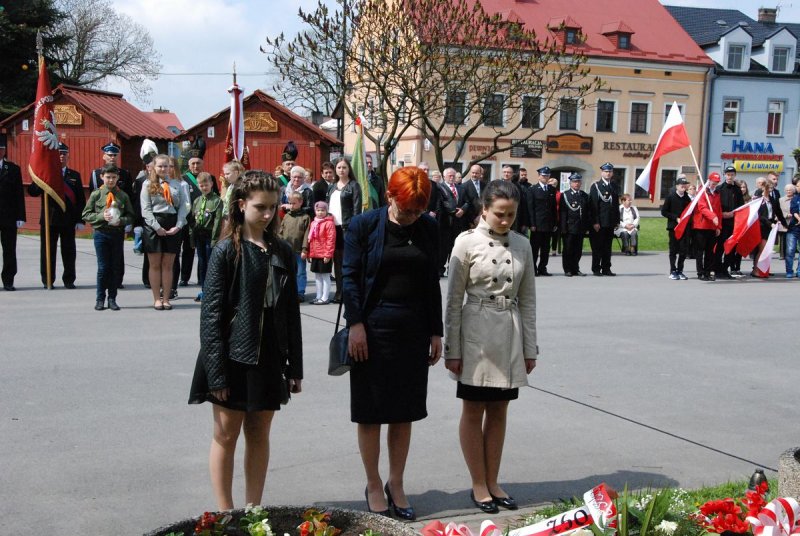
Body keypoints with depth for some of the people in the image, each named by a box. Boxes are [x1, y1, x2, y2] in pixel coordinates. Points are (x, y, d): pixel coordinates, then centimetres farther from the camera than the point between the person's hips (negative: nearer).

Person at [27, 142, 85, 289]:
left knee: (69, 252, 6)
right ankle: (47, 281, 12)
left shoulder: (75, 176, 10)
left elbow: (81, 199, 6)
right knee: (48, 251, 4)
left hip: (69, 220, 1)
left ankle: (69, 280, 15)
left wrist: (80, 220, -2)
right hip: (49, 219, -1)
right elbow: (32, 191, -6)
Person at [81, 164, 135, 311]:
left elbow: (131, 216, 6)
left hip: (118, 234, 2)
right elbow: (86, 215, 1)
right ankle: (100, 299, 9)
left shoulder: (123, 196, 5)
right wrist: (101, 216, -13)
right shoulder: (96, 194, 2)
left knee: (115, 267, 5)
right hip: (101, 234, -2)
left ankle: (112, 299, 14)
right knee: (103, 267, -1)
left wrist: (121, 220, -13)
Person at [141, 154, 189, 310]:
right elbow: (146, 209, -3)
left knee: (168, 265, 5)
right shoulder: (148, 184, 4)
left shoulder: (176, 184, 8)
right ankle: (157, 299, 9)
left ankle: (166, 299, 11)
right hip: (154, 226, -1)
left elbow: (183, 206, 4)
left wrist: (178, 226, -9)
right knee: (155, 264, 3)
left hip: (173, 226, 1)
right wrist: (157, 227, -12)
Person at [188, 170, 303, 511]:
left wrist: (295, 367, 7)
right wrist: (217, 373, -14)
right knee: (226, 435, 5)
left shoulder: (282, 252, 5)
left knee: (259, 435, 11)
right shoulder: (227, 250, -8)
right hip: (233, 356, -4)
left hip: (269, 357, 4)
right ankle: (225, 514, 16)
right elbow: (211, 314, -10)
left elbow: (291, 312, 8)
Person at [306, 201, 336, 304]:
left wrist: (328, 254, -18)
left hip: (324, 256, -8)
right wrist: (309, 253, 15)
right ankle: (318, 296, 24)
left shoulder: (329, 223, -11)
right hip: (315, 255, 8)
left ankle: (325, 298, 4)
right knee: (317, 276, 15)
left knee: (325, 276, 0)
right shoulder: (313, 223, 12)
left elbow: (331, 240, -16)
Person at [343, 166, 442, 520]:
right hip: (373, 329, -3)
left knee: (405, 412, 10)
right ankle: (373, 485, 21)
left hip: (413, 331, 3)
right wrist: (355, 324, -13)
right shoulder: (364, 226, -5)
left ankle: (396, 484, 25)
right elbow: (350, 277, -5)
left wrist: (435, 332, 8)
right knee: (371, 412, 6)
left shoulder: (428, 229, 6)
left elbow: (432, 283, 10)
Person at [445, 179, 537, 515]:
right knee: (474, 411, 7)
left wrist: (530, 347, 6)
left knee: (499, 411, 12)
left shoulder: (522, 245, 4)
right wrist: (452, 349, -7)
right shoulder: (467, 242, -7)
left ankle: (492, 482, 24)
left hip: (510, 336, 4)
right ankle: (478, 485, 18)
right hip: (477, 335, -4)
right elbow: (453, 299, -6)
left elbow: (527, 300, 8)